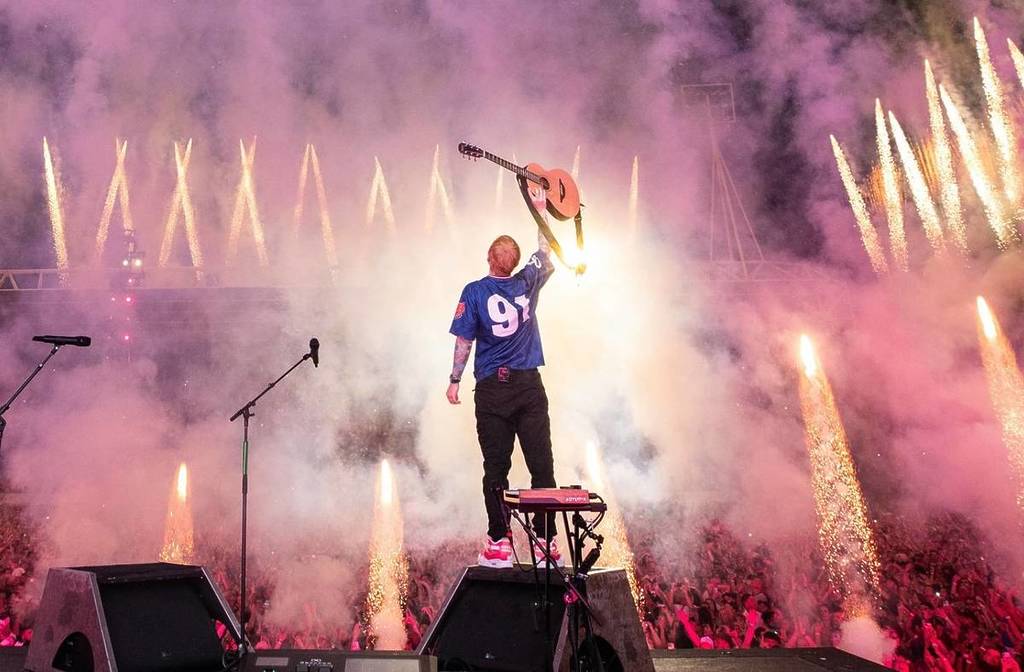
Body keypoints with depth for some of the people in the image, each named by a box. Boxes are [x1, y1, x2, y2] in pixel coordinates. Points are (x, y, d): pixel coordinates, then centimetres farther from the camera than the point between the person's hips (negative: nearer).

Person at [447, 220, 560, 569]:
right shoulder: (527, 283, 2)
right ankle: (546, 540, 3)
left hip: (492, 390, 0)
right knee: (541, 467, 1)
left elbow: (464, 342, -3)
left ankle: (499, 541, 7)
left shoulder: (474, 292, -3)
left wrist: (455, 380, 7)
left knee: (496, 469, 3)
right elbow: (547, 260, 21)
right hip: (529, 387, 0)